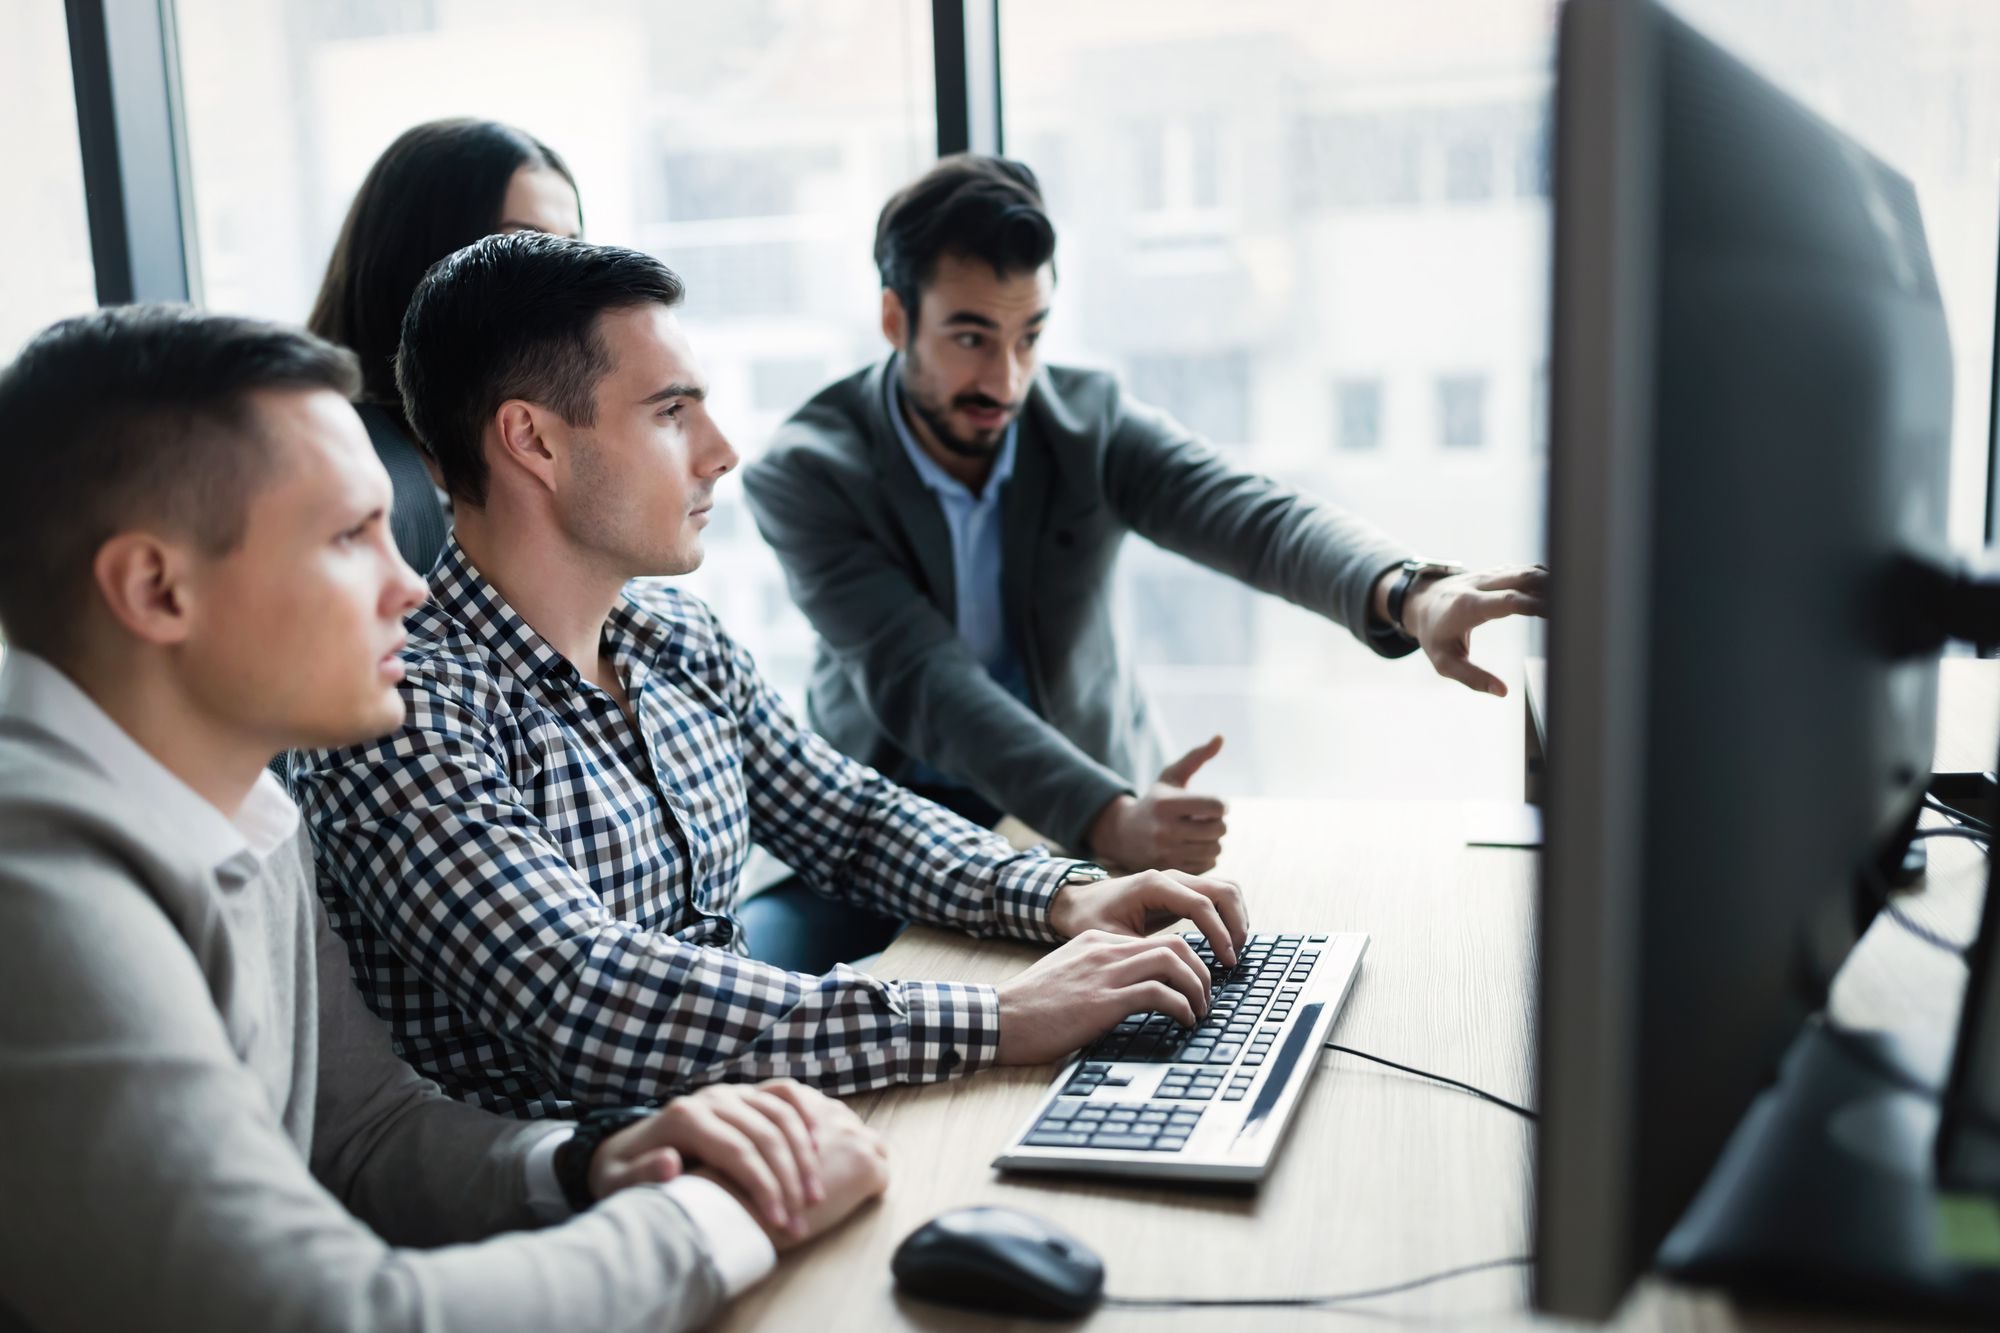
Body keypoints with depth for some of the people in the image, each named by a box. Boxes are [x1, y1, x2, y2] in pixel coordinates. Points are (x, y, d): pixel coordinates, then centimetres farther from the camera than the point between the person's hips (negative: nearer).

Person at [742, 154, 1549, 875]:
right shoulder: (804, 476, -14)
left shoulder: (1091, 420, -6)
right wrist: (1111, 819, -39)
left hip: (1099, 803, 2)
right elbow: (919, 683, -24)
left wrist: (1409, 596, -44)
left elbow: (1254, 518, -21)